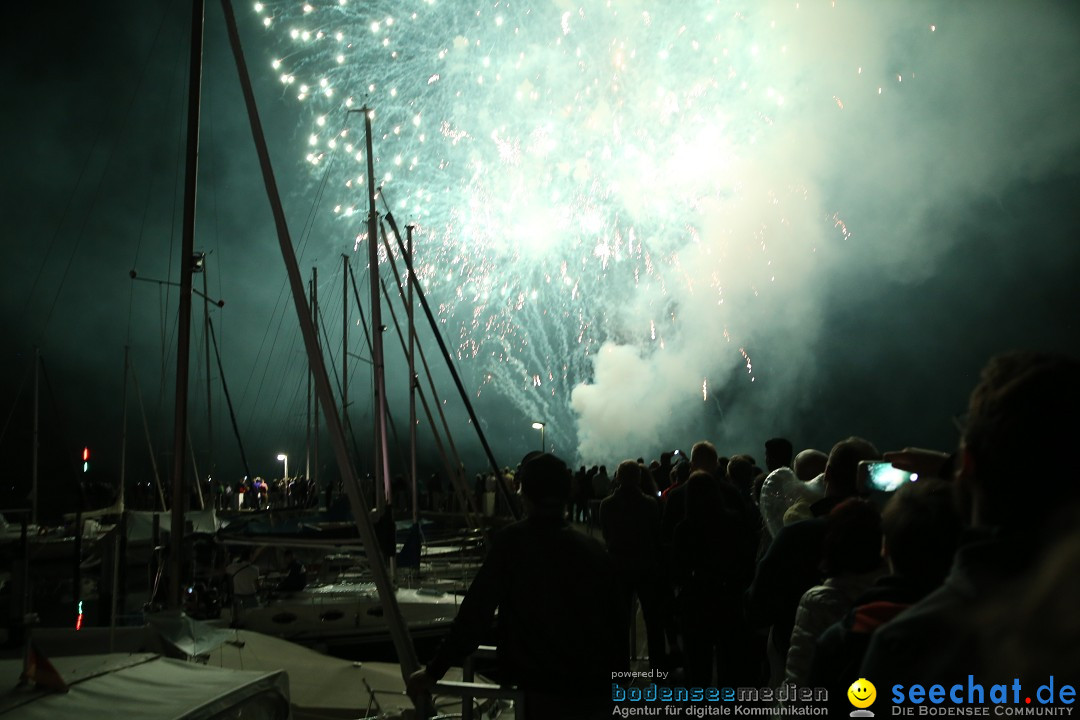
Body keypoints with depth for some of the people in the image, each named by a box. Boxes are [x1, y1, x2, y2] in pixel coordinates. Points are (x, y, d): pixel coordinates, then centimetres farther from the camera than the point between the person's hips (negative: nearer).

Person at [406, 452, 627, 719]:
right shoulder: (593, 547, 1)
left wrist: (434, 670, 0)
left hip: (544, 690, -3)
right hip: (599, 690, 4)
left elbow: (475, 613, -9)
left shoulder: (511, 541, -8)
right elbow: (618, 620, 8)